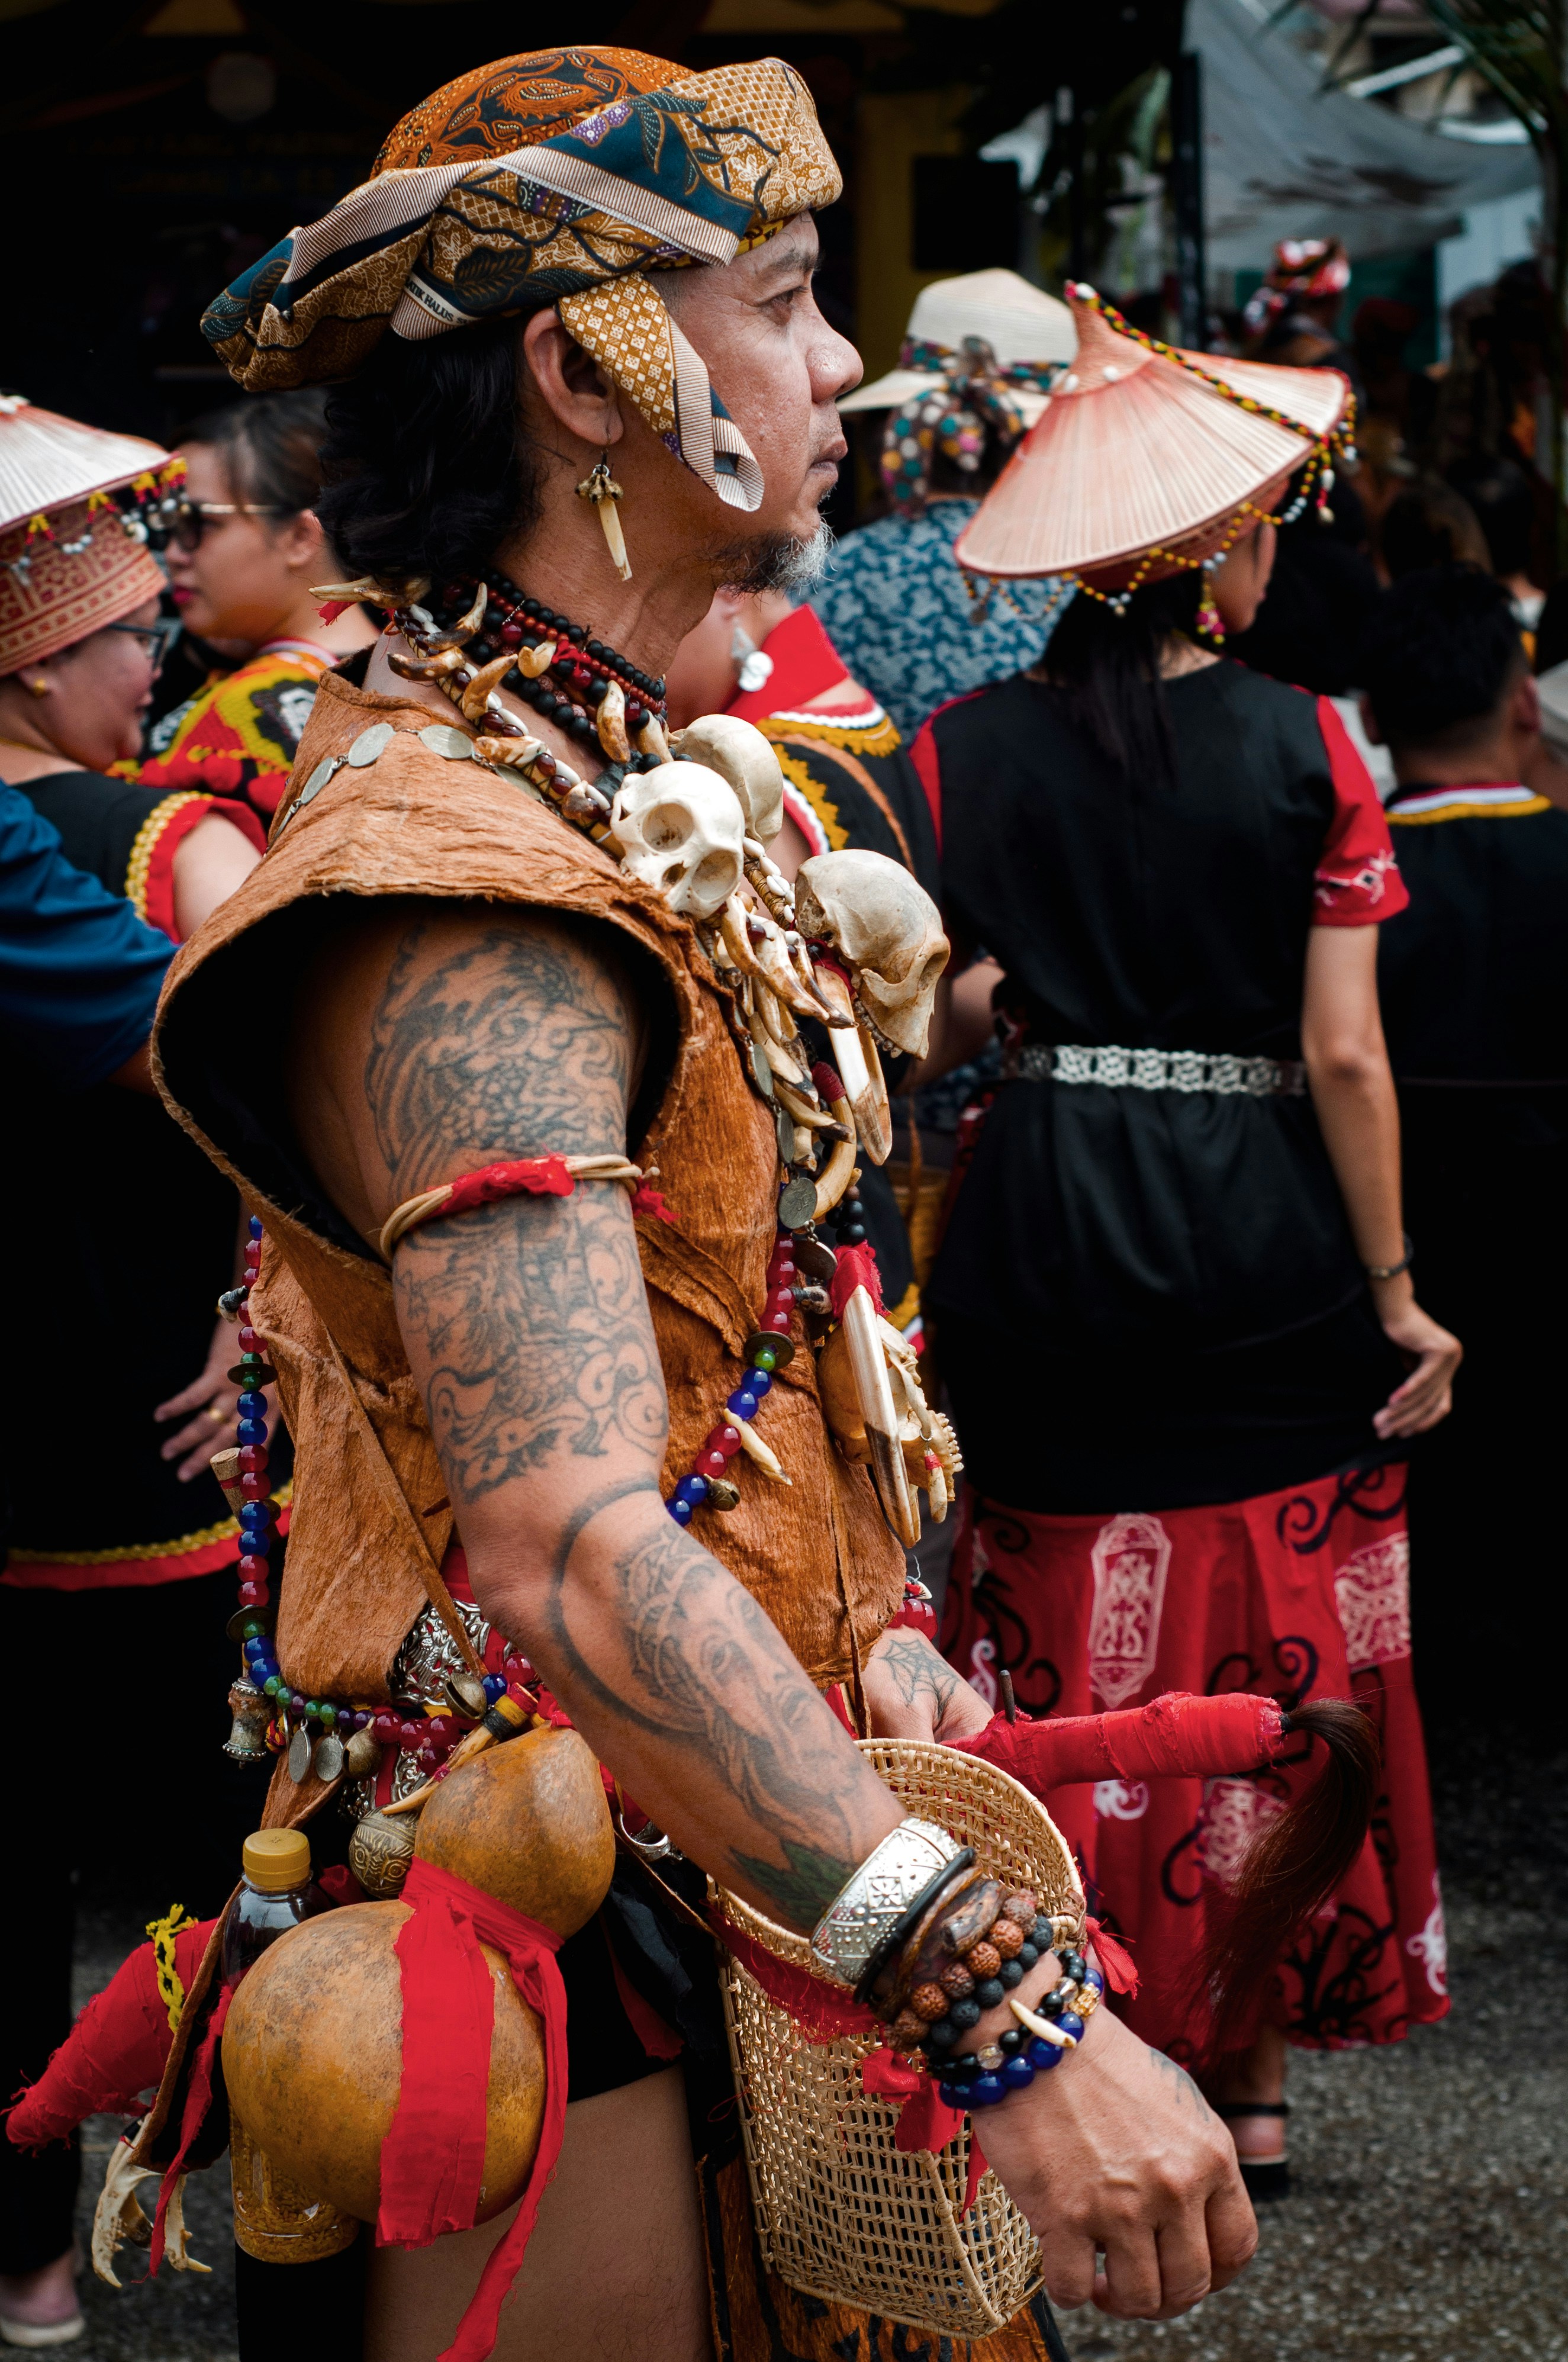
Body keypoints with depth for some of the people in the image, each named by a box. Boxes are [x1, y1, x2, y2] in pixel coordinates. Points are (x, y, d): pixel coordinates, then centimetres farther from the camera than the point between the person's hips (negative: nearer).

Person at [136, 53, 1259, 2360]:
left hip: (698, 1845, 9)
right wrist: (1021, 2025, -39)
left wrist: (878, 1636, 22)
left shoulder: (609, 768, 9)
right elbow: (571, 1555, -35)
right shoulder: (461, 898, -24)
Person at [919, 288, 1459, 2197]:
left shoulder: (963, 750, -1)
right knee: (1271, 1662, 11)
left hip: (1041, 1234, 2)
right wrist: (1395, 1293, -2)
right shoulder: (1303, 749, -6)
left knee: (1070, 1656, 12)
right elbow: (1345, 1057, -8)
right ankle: (1254, 2082, 19)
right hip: (1266, 1249, -1)